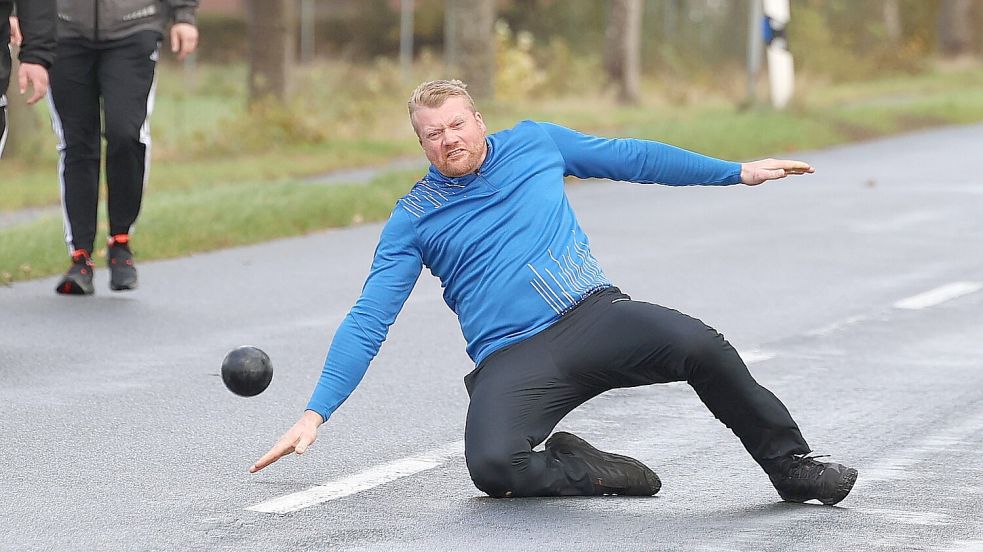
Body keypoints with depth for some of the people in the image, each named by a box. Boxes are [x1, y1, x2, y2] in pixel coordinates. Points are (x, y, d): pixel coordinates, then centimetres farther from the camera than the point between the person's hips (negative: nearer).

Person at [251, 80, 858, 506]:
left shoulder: (536, 143, 13)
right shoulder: (414, 219, 7)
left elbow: (633, 158, 23)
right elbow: (368, 321, 5)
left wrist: (738, 172, 24)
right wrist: (316, 414, -4)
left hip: (595, 318, 2)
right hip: (511, 359, -1)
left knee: (699, 346, -28)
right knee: (493, 466, -34)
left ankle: (793, 466, -9)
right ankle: (583, 470, -3)